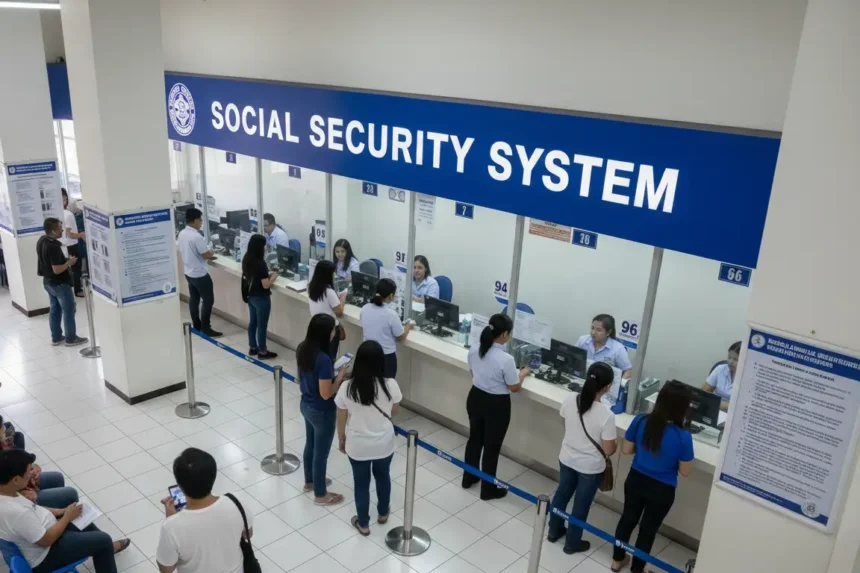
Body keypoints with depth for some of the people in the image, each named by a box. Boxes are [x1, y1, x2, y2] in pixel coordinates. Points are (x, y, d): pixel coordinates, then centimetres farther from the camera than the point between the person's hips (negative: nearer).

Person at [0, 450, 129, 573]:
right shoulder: (18, 513, -40)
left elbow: (34, 510, 5)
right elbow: (46, 540, -26)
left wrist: (61, 511, -2)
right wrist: (67, 517, -13)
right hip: (45, 556, -9)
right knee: (103, 540, -1)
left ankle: (108, 549, 49)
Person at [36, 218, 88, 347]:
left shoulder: (41, 241, 2)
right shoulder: (53, 246, -28)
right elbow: (57, 269, -28)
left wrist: (65, 260, 9)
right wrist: (69, 262, -13)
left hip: (48, 281, 9)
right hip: (59, 283, -9)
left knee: (55, 309, 18)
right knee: (69, 310, 5)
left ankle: (56, 337, 27)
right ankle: (71, 338, 15)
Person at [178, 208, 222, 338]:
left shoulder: (182, 234, 3)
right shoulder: (196, 237, -26)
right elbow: (206, 255, -21)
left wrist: (207, 256, 14)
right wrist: (211, 253, 2)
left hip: (188, 272, 9)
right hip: (200, 274, -9)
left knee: (194, 299, 17)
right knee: (208, 300, 0)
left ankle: (196, 326, 27)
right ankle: (206, 329, 4)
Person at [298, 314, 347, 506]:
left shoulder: (302, 349, -7)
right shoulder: (323, 359, -33)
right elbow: (326, 394, -27)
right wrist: (340, 377, -12)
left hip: (306, 405, 8)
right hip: (322, 412, -8)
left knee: (310, 445, 27)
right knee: (321, 452, 11)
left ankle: (310, 481, 49)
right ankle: (320, 494, 30)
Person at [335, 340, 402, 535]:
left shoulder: (347, 387, -21)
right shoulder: (390, 385, -21)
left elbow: (341, 420, -8)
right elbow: (393, 412, -2)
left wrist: (341, 440, 9)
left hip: (357, 445, -1)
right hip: (384, 443, 1)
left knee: (361, 482, 20)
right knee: (382, 476, 27)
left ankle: (363, 523, 37)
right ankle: (383, 513, 49)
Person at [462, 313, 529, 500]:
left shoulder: (474, 350, -9)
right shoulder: (506, 359, -27)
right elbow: (515, 388, -14)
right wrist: (522, 374, 5)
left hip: (475, 398, 6)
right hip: (496, 405, -6)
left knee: (475, 438, 25)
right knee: (492, 446, 11)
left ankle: (468, 478, 43)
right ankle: (488, 489, 28)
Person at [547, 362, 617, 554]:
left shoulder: (569, 399, -17)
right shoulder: (606, 415, -30)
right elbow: (608, 450, -19)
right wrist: (616, 443, 2)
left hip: (566, 459, 4)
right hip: (590, 467, -4)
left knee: (562, 493, 26)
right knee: (581, 504, 18)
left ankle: (554, 531, 47)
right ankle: (572, 543, 38)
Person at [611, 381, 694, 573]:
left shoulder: (640, 421, -18)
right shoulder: (683, 436, -27)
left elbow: (626, 449, -4)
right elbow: (685, 472, -14)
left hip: (635, 480, 3)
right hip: (661, 490, -3)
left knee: (628, 519, 25)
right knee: (648, 529, 19)